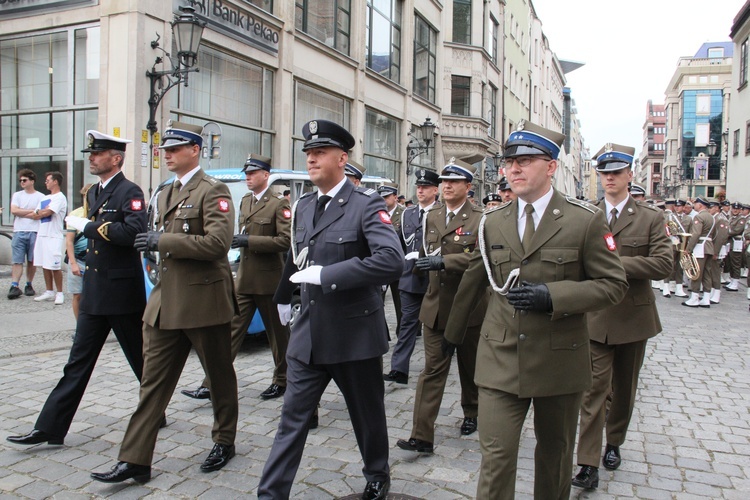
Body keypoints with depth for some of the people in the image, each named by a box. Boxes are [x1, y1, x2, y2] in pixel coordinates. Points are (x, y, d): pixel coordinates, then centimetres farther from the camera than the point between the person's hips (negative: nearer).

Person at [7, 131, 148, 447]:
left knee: (140, 359, 7)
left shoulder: (129, 192, -13)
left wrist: (87, 225, -21)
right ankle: (50, 428, 16)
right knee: (78, 361, 10)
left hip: (122, 293, -8)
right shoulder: (94, 193, 14)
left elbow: (133, 231, -29)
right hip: (94, 292, 8)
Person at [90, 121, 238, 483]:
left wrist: (162, 242, -19)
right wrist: (153, 244, 10)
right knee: (153, 382, 7)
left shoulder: (213, 191, -10)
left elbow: (218, 242, -23)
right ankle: (135, 460, 14)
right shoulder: (165, 195, 17)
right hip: (166, 303, 8)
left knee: (219, 375, 10)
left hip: (204, 301, -8)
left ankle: (224, 441, 30)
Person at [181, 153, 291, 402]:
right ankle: (211, 385, 8)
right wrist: (240, 239, 8)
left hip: (268, 279, -7)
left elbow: (285, 241, -18)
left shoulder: (279, 204, -9)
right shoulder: (245, 201, 15)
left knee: (278, 332, 8)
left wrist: (250, 241, -20)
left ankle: (281, 381, 24)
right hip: (244, 279, 7)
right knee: (231, 330, 5)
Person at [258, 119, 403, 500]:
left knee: (367, 415, 16)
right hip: (307, 333, 5)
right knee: (292, 418, 8)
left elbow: (392, 261, -28)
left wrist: (325, 275, -27)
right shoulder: (304, 205, 8)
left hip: (354, 334, -4)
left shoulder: (366, 204, -13)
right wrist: (283, 297, 34)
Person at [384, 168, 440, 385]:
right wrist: (406, 260, 4)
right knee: (408, 322, 3)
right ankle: (399, 369, 3)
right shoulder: (407, 214, 11)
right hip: (410, 276, 4)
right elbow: (400, 244, 17)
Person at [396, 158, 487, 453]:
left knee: (469, 365, 16)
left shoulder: (480, 220, -9)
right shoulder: (432, 218, 10)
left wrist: (443, 261, -30)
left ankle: (471, 413, 40)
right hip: (436, 304, 4)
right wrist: (423, 260, 0)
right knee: (432, 369, 0)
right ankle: (422, 435, 0)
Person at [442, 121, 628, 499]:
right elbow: (473, 281, 15)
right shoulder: (493, 223, 4)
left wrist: (552, 296, -21)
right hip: (501, 359, 2)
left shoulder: (586, 220, -6)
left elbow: (614, 284, -6)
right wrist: (453, 332, 24)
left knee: (555, 450, 19)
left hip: (559, 359, -1)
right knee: (495, 456, -2)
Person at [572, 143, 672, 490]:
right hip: (595, 317, -1)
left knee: (624, 387, 17)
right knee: (594, 389, -5)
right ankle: (588, 464, 0)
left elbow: (664, 263, -14)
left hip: (633, 317, 1)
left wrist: (616, 262, -22)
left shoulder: (650, 218, -1)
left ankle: (614, 443, 38)